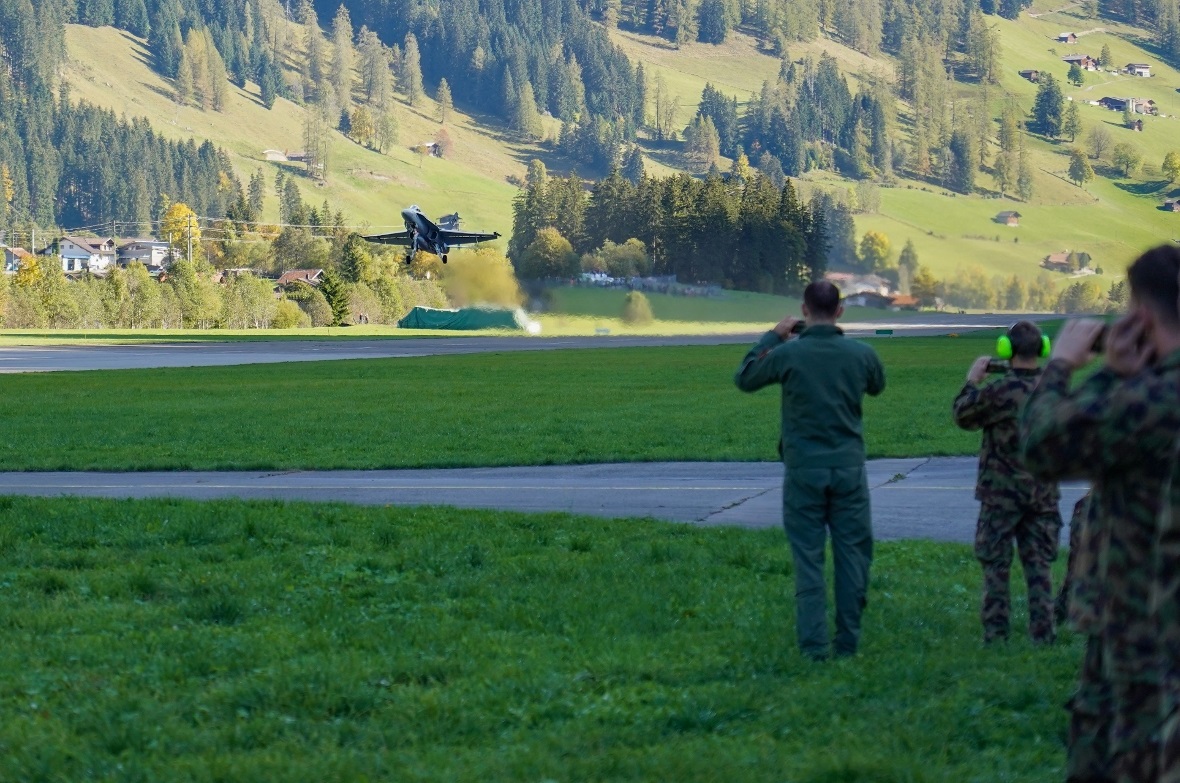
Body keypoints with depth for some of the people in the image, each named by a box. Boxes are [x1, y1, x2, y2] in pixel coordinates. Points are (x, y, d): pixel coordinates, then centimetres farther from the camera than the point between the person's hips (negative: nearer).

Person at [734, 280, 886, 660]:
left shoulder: (787, 354, -10)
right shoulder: (861, 354, -3)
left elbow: (743, 379, 7)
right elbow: (877, 386, 20)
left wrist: (772, 336, 15)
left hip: (804, 471, -1)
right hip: (849, 469, 1)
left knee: (808, 558, 3)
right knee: (852, 555, 9)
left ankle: (813, 645, -1)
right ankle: (848, 642, 12)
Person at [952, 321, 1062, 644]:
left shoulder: (999, 391, -18)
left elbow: (963, 415, -3)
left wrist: (972, 381, 11)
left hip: (1002, 492, -4)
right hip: (1043, 492, 4)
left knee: (995, 564, 5)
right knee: (1039, 564, 11)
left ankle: (995, 634, 5)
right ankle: (1042, 633, 10)